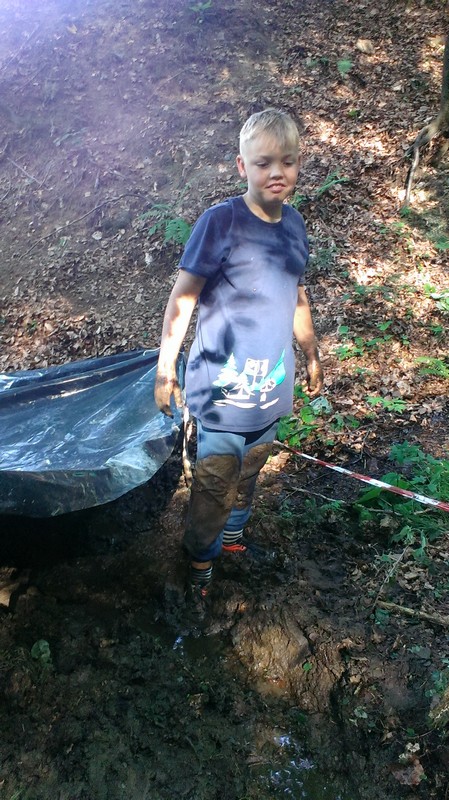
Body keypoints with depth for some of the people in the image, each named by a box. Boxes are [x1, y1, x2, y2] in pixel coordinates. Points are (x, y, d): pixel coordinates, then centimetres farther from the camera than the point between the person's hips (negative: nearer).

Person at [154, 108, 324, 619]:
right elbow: (182, 298, -12)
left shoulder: (294, 224, 4)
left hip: (272, 386, 6)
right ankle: (201, 563, 28)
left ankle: (233, 537, 44)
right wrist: (164, 369, -11)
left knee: (249, 473, 21)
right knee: (213, 485, 6)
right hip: (223, 390, -6)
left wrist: (312, 355, 23)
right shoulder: (220, 222, -15)